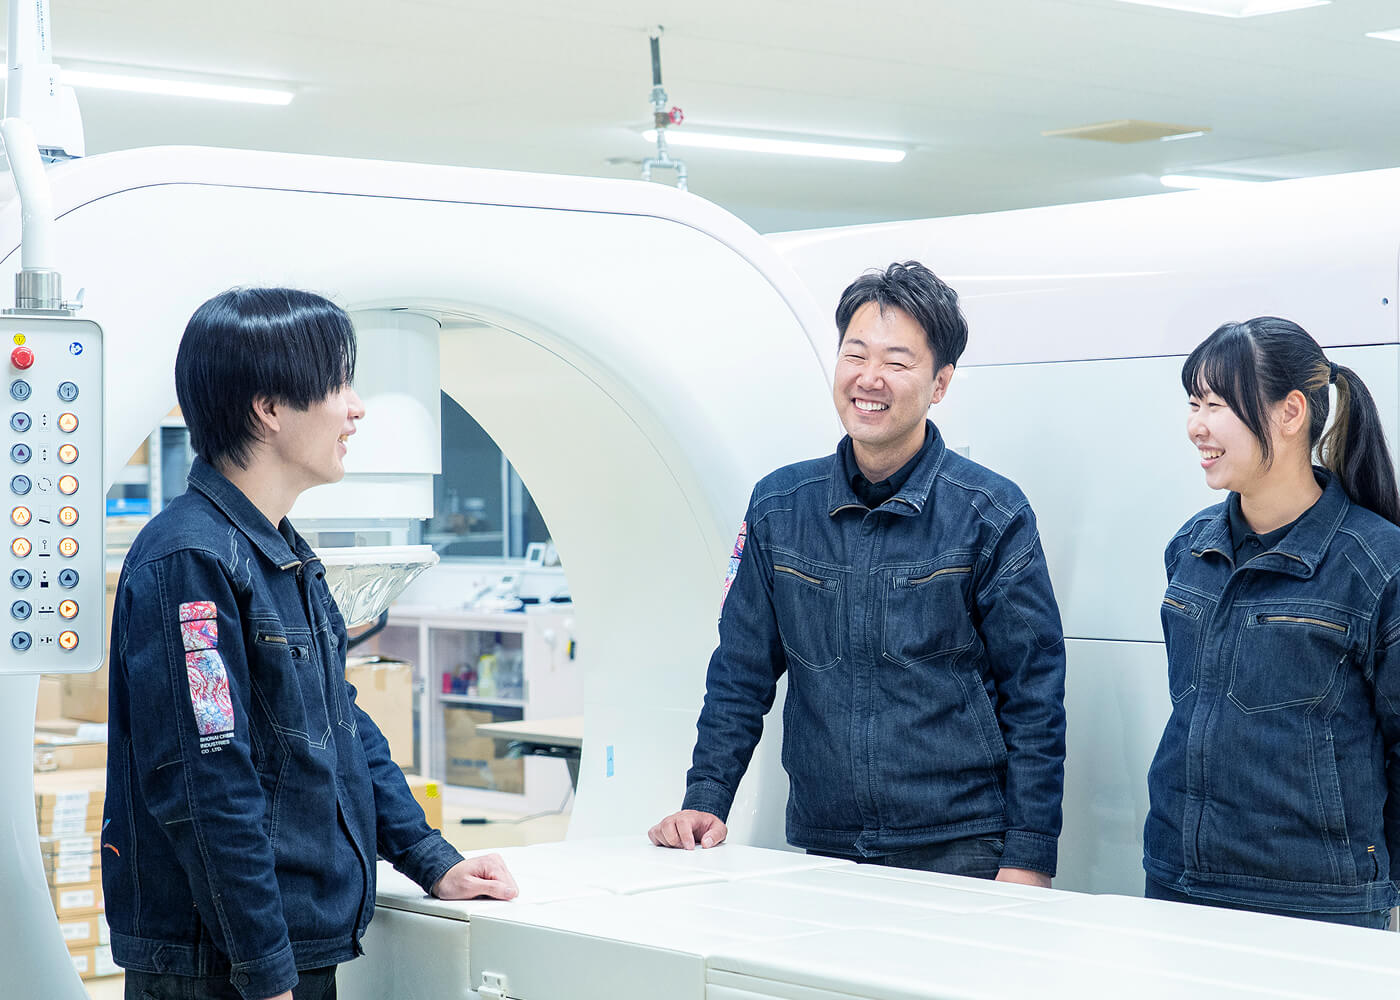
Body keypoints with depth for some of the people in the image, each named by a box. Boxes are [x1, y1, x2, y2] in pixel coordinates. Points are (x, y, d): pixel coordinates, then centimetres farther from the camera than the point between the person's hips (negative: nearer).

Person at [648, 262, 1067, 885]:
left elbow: (1033, 701, -3)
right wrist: (705, 801, 1)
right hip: (820, 851, 3)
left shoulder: (993, 516, -3)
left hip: (960, 853, -3)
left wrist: (1028, 860, -9)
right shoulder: (779, 507, 6)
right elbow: (741, 673, 12)